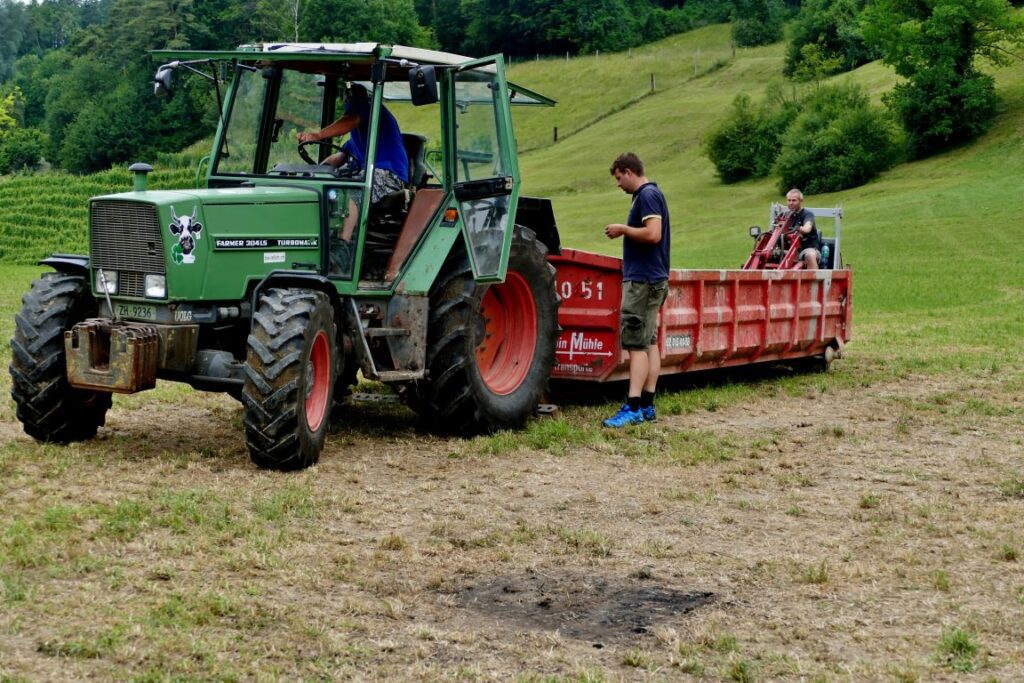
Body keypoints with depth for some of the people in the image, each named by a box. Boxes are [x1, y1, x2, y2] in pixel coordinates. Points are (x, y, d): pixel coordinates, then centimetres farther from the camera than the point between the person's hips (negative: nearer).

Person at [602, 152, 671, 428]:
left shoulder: (647, 195, -14)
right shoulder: (649, 194, 17)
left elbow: (653, 234, -25)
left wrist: (622, 229, -13)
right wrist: (626, 232, 14)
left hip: (643, 279, -11)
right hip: (651, 278, 11)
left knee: (636, 343, -11)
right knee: (649, 342, 10)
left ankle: (633, 408, -13)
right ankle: (647, 405, 13)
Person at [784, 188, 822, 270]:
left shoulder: (807, 214, -3)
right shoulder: (788, 216, 16)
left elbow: (807, 228, -25)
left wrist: (799, 229, -48)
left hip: (810, 248, -5)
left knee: (810, 255, -40)